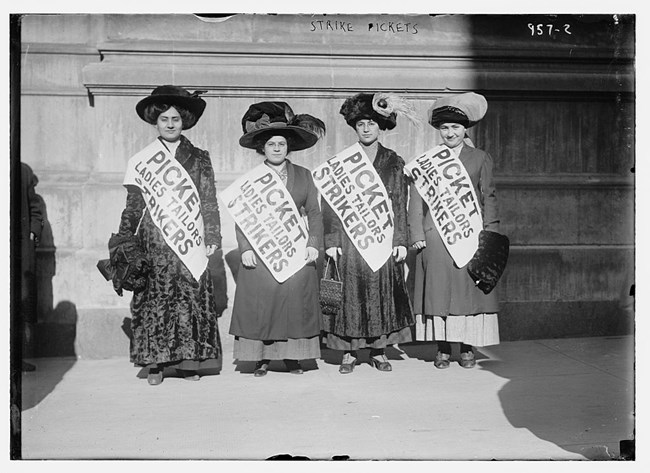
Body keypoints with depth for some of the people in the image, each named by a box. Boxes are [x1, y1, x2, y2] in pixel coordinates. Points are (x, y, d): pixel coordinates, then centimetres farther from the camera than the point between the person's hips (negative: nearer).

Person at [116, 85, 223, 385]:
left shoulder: (199, 159, 9)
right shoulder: (142, 160, 9)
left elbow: (209, 202, 7)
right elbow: (133, 205, 10)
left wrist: (212, 238, 0)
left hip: (189, 241, 0)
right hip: (153, 242, 0)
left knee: (191, 298, -1)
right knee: (153, 300, -1)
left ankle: (189, 361, 8)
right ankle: (155, 363, 8)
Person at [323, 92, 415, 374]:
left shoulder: (393, 162, 8)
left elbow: (400, 204, 6)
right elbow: (330, 204, 2)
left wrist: (400, 240, -1)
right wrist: (331, 241, -6)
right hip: (349, 237, -1)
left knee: (383, 292, 4)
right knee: (350, 294, 1)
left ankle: (379, 351, 15)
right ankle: (349, 352, 10)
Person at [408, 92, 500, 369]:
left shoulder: (481, 159, 11)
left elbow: (489, 198, 9)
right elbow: (416, 200, 7)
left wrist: (490, 233, -1)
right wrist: (417, 236, -2)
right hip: (435, 237, 0)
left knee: (469, 289, 1)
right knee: (438, 291, 0)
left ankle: (467, 348, 12)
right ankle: (442, 348, 10)